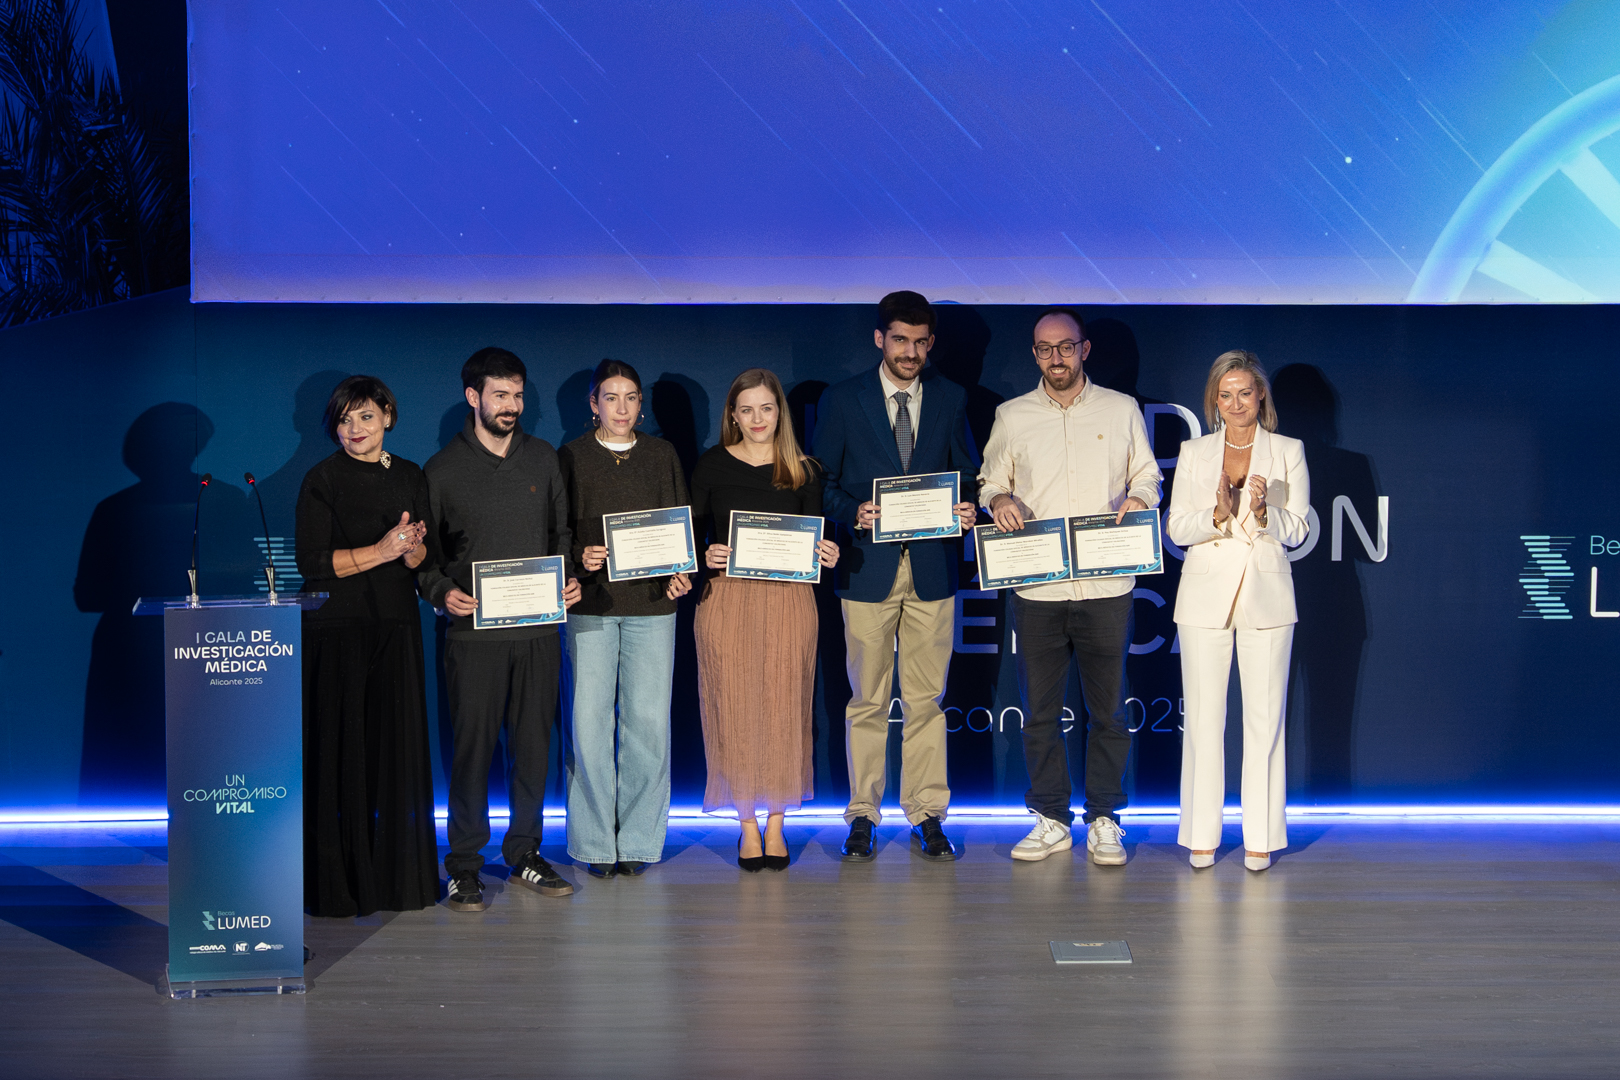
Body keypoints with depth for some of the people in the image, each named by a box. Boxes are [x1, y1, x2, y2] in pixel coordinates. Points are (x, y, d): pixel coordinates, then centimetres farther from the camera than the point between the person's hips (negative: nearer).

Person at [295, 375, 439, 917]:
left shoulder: (410, 478, 11)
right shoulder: (322, 480, -2)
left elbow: (427, 556, 10)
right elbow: (312, 562, -8)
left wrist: (412, 547, -13)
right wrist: (378, 552, -19)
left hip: (396, 627, 4)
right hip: (337, 630, -4)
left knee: (398, 749, 4)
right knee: (340, 754, -4)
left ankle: (397, 878, 14)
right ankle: (335, 885, 3)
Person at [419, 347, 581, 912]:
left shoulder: (543, 458, 11)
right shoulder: (444, 469, 1)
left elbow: (562, 530, 18)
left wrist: (570, 579, 1)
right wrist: (441, 592, -13)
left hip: (539, 628, 3)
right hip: (475, 630, -3)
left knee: (533, 743, 8)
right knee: (472, 745, -2)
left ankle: (524, 853, 21)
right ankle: (464, 865, 8)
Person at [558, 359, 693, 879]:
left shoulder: (662, 455, 12)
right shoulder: (572, 457, 7)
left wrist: (682, 572, -4)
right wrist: (580, 557, -14)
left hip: (652, 602, 1)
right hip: (591, 603, -1)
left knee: (648, 719, -1)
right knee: (590, 720, -4)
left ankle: (639, 840, 9)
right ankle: (596, 842, 6)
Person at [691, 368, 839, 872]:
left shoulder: (803, 470, 7)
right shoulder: (712, 465, 4)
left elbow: (815, 540, 10)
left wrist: (827, 555, -11)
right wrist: (706, 556, -14)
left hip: (788, 599, 1)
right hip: (726, 598, -1)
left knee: (783, 709, 2)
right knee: (735, 710, 0)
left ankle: (776, 823, 14)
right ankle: (748, 825, 12)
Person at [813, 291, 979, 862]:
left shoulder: (951, 399, 9)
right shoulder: (841, 401, 3)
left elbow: (968, 474, 13)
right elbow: (821, 483, 4)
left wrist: (968, 509, -8)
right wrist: (853, 512, -15)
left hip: (933, 565, 2)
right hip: (868, 564, -1)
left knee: (926, 700, 5)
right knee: (867, 701, 4)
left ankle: (927, 816, 13)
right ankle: (863, 816, 13)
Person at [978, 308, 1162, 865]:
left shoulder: (1122, 410, 8)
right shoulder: (1011, 416, 9)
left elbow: (1148, 476, 13)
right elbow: (990, 481, 14)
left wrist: (1136, 500, -9)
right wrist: (997, 499, -9)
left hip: (1106, 583, -1)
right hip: (1036, 585, 1)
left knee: (1108, 709, 4)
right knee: (1040, 709, 6)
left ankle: (1104, 819, 14)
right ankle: (1050, 818, 17)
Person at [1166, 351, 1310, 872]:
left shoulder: (1288, 452, 5)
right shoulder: (1193, 453, 8)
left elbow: (1297, 530, 2)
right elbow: (1176, 528, 3)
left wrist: (1264, 513, -18)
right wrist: (1216, 515, -16)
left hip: (1265, 594, -1)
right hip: (1206, 594, 1)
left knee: (1264, 716, 0)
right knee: (1202, 716, 1)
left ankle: (1260, 837, 8)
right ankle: (1201, 834, 9)